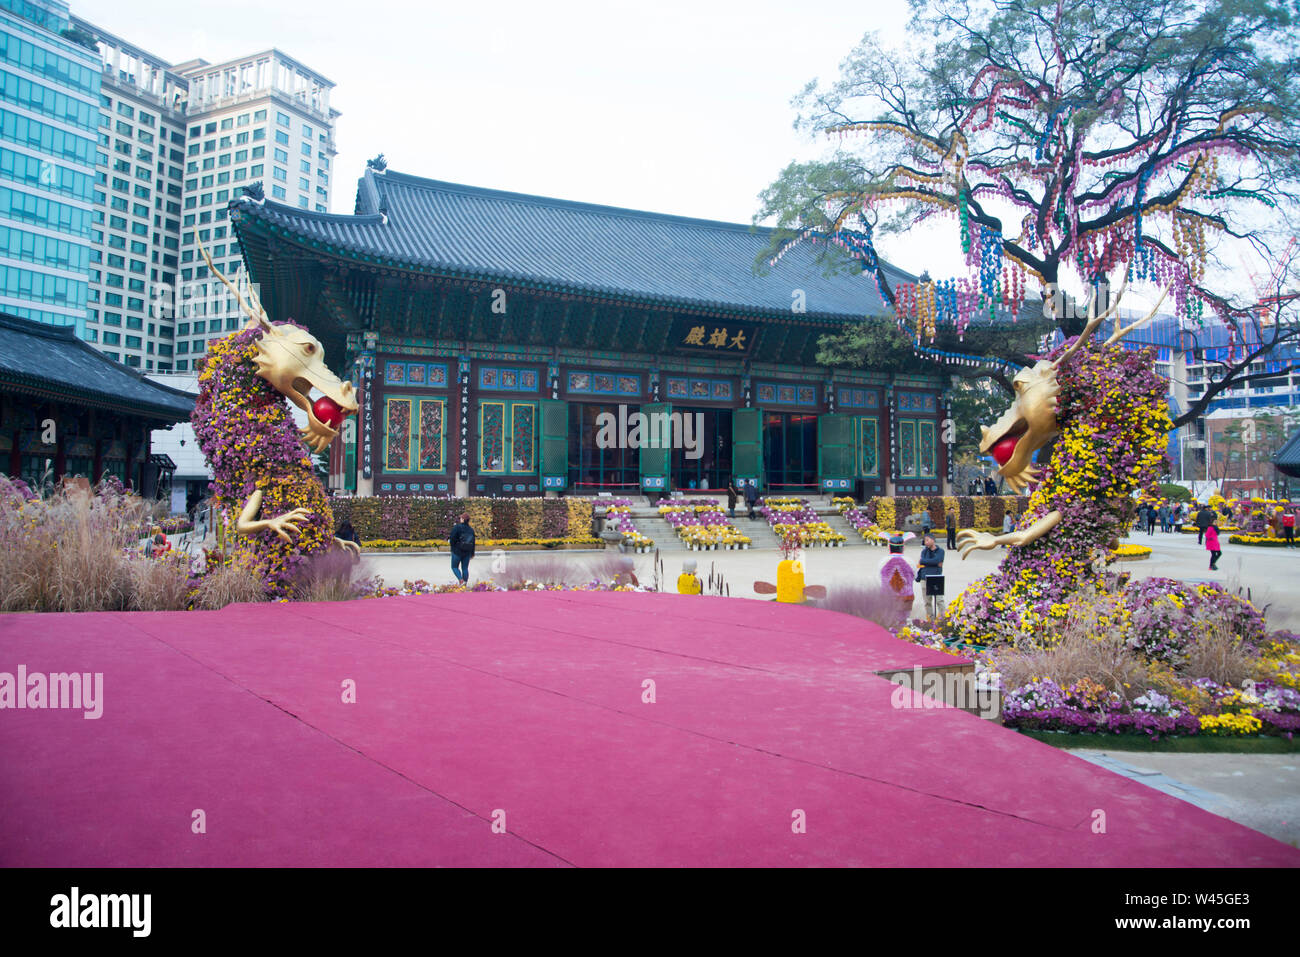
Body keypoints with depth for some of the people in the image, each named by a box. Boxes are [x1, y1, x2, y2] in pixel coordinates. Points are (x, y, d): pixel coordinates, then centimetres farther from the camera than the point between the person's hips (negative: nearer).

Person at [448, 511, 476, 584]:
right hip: (467, 553, 5)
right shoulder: (471, 529, 4)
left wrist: (449, 540, 6)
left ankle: (461, 580, -14)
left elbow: (452, 538, -18)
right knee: (465, 568, 10)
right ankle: (465, 584, 8)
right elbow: (473, 542, 8)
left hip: (457, 551, -5)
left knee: (454, 567, 8)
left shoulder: (457, 527, -13)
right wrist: (472, 553, 17)